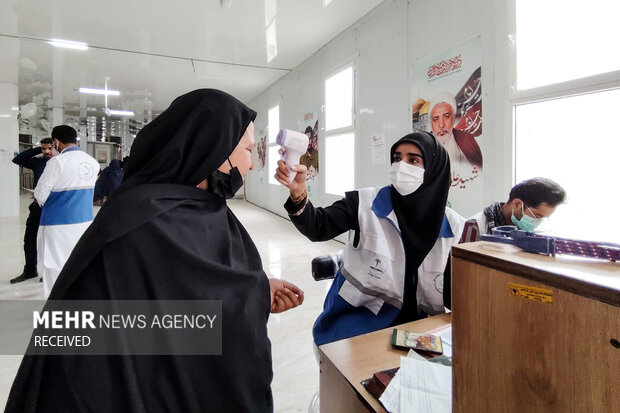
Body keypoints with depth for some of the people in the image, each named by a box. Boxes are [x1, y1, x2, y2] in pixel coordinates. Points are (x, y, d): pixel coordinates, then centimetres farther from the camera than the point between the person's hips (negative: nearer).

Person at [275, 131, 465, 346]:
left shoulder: (452, 226, -2)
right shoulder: (366, 203, -8)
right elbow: (319, 227, -20)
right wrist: (298, 193, -35)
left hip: (414, 319, 3)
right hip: (359, 312, -2)